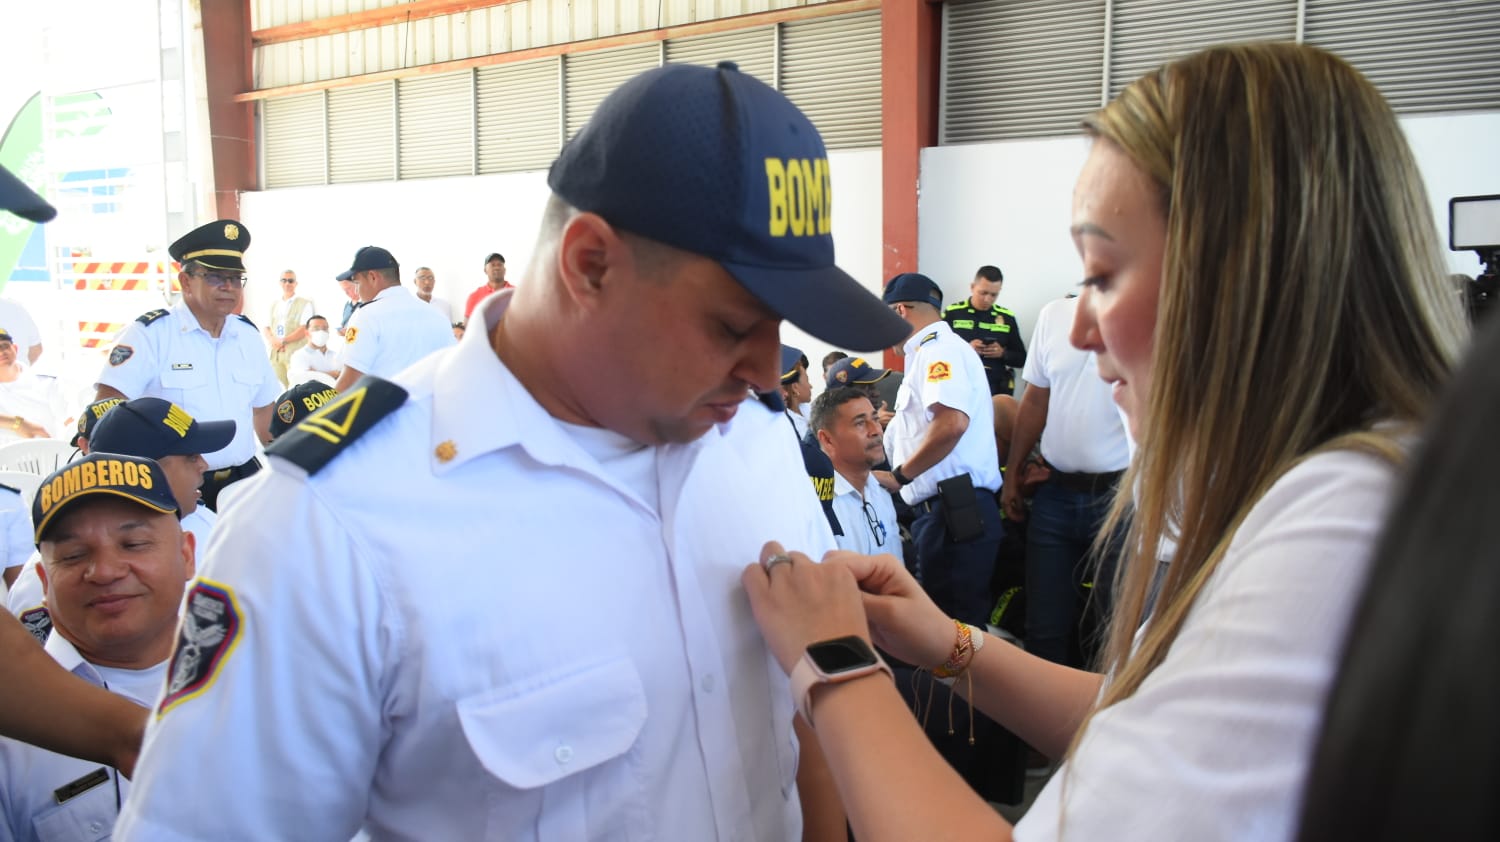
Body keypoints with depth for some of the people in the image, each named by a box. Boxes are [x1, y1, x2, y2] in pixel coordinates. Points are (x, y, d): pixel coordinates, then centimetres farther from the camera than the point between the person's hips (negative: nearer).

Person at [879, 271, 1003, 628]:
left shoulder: (938, 348, -8)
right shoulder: (936, 350, 22)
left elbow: (952, 423, -23)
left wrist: (899, 476, -13)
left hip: (952, 512, -10)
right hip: (946, 511, 10)